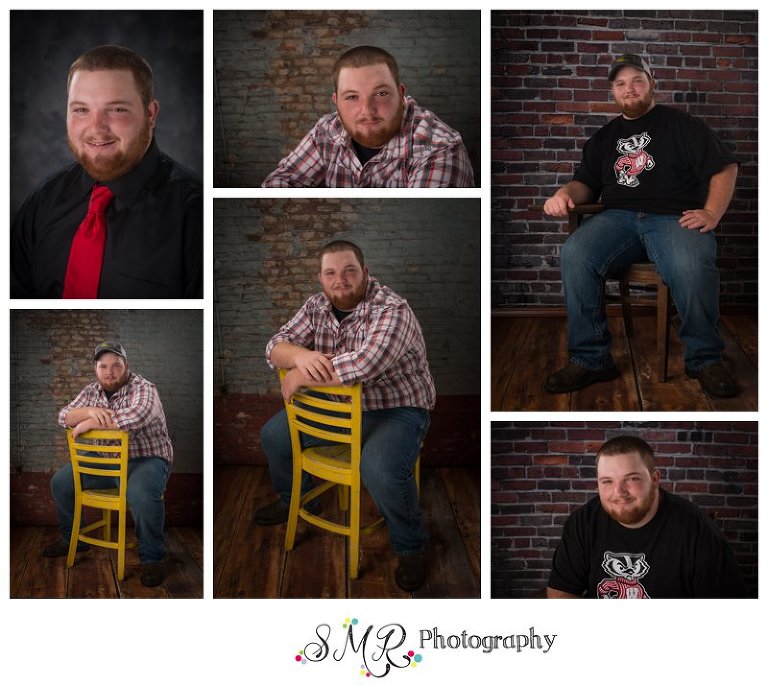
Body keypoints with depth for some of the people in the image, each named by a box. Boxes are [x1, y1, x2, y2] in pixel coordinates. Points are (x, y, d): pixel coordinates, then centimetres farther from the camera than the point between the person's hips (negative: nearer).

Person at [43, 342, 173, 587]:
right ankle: (73, 538, 21)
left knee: (142, 494, -36)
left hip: (146, 459, -7)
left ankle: (152, 558, -18)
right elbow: (64, 417, 0)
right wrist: (90, 410, -22)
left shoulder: (143, 389, -16)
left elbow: (136, 416, -36)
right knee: (60, 481, 1)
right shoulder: (91, 391, 6)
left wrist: (89, 423, -28)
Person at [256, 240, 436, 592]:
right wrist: (299, 355, -32)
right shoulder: (317, 306, -2)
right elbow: (276, 345, -7)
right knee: (273, 435, 6)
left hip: (396, 409, -7)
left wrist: (299, 377, -31)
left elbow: (364, 364, -41)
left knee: (380, 471, -33)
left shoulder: (391, 310, -26)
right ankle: (292, 499, 35)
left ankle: (410, 548, -6)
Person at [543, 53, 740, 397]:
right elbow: (586, 183, 27)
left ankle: (705, 359, -16)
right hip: (618, 217, 3)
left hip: (675, 217, -3)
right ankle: (590, 359, -22)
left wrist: (711, 213, -10)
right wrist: (565, 193, 2)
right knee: (574, 254, -30)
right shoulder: (604, 137, 27)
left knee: (691, 266, -38)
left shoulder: (681, 124, 13)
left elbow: (725, 167, 7)